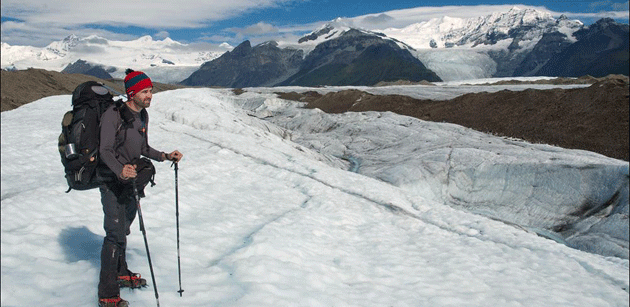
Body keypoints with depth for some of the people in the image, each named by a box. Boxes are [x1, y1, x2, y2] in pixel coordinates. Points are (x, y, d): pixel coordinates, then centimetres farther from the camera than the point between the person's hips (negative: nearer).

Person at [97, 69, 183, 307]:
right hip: (112, 182, -7)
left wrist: (165, 156, 4)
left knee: (123, 230, 20)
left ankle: (121, 274, 38)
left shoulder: (142, 115, 7)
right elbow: (105, 151, -22)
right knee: (115, 234, -9)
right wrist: (120, 170, -39)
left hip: (131, 181, 8)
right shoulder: (113, 115, -18)